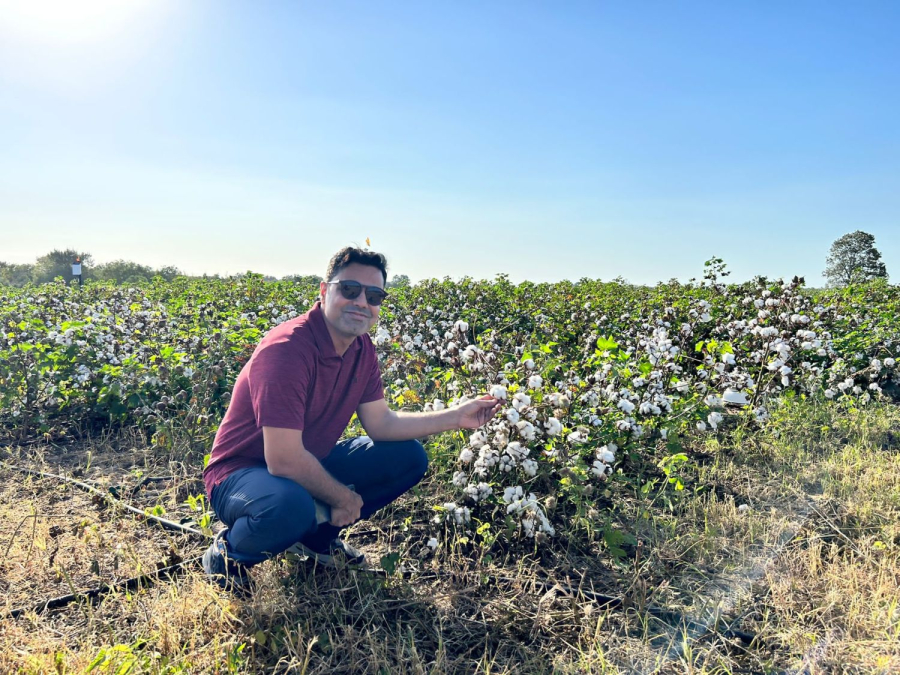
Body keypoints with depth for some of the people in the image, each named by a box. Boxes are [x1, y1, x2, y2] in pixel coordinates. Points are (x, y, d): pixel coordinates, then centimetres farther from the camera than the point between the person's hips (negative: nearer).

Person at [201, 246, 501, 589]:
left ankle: (316, 536, 11)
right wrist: (341, 497, -17)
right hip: (243, 472, -7)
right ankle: (227, 553, -4)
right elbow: (283, 459, -31)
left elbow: (381, 423, 0)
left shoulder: (362, 349, -3)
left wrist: (457, 417, -6)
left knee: (409, 457, -1)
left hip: (309, 465, 8)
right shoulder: (287, 349, -30)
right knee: (290, 507, -41)